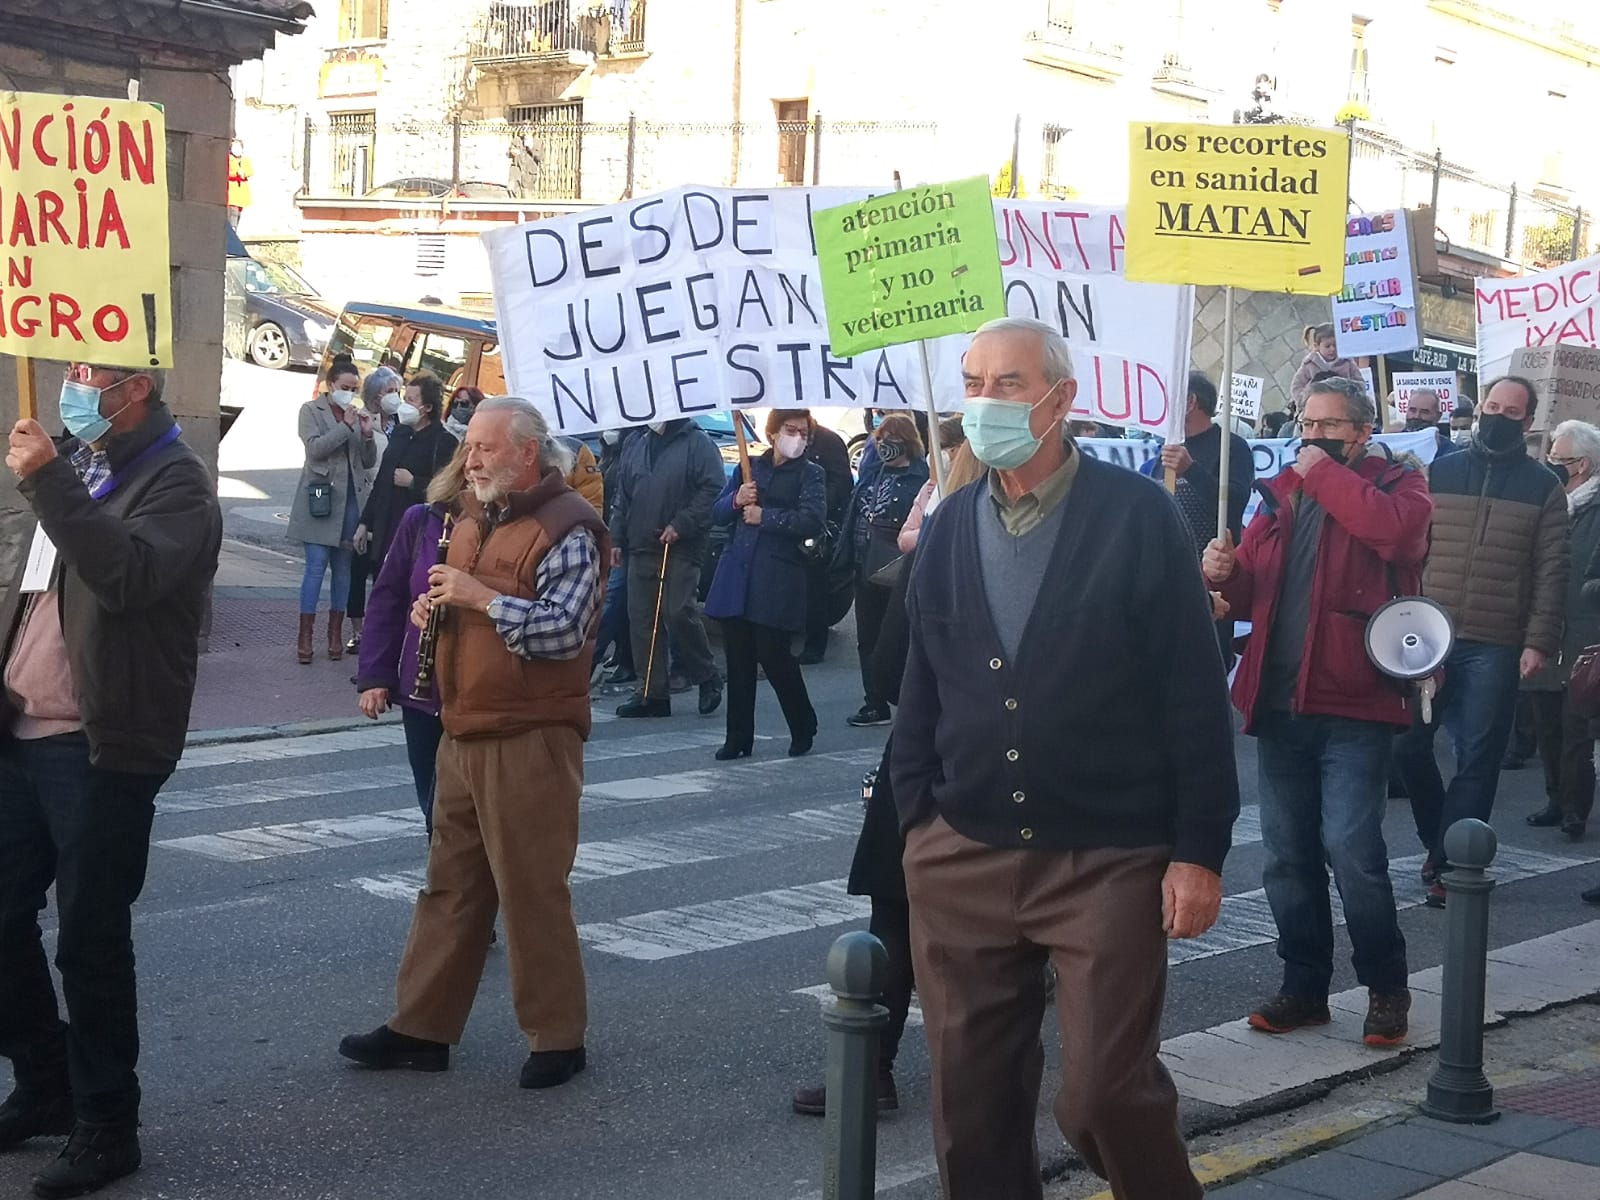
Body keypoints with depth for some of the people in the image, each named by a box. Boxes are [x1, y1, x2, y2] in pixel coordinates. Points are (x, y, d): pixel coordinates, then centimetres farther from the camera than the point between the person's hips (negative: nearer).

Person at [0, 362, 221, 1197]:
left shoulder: (175, 482, -9)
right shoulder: (75, 463, 17)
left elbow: (127, 575, -27)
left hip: (101, 750, -8)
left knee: (90, 940, -1)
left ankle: (106, 1127, 12)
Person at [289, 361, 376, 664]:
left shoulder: (357, 415, 12)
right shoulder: (311, 410, 2)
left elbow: (369, 462, 11)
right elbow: (315, 448, -12)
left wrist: (367, 434, -5)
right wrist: (346, 426, -13)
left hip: (351, 499, 4)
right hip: (321, 497, -4)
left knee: (343, 567, 7)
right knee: (316, 565, -7)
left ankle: (335, 633, 13)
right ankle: (305, 635, -5)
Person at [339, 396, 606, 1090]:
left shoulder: (566, 528, -12)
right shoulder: (476, 518, 16)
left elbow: (565, 631, -21)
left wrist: (479, 596, -22)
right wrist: (434, 608, 4)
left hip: (530, 738, -9)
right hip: (464, 732, 9)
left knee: (532, 893, -1)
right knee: (449, 885, 13)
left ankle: (558, 1038, 11)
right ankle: (421, 1028, 21)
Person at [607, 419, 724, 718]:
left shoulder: (697, 443, -4)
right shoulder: (636, 446, 17)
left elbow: (713, 489, -12)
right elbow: (622, 497, 21)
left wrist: (681, 525, -16)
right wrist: (617, 539, 14)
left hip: (681, 548, -6)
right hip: (641, 548, 7)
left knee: (679, 614, -13)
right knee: (642, 619, 4)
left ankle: (707, 679, 8)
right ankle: (653, 693, 10)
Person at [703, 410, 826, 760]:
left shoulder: (810, 474, 3)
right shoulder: (750, 467, 16)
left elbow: (812, 519, -13)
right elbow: (717, 513, 13)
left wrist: (764, 516, -13)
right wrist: (736, 500, -7)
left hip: (778, 581, -4)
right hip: (736, 575, 4)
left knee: (773, 656, -5)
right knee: (738, 661, 6)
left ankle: (803, 728, 16)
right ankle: (738, 738, 14)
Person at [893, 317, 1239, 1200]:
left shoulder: (1138, 518, -6)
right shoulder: (948, 529, 8)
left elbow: (1196, 695, -6)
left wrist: (1199, 851, -9)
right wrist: (915, 828, 8)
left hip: (1108, 862, -4)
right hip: (962, 863, 4)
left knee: (1104, 1095, -5)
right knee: (971, 1105, 8)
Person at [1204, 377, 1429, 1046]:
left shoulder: (1395, 482, 1)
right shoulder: (1282, 494, 16)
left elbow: (1397, 529, -23)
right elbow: (1252, 597, 19)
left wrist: (1324, 474, -13)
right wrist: (1227, 574, -4)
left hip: (1353, 704, -6)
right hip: (1279, 704, 6)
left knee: (1351, 850, -11)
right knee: (1287, 857, 10)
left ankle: (1386, 988, 6)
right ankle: (1305, 987, 22)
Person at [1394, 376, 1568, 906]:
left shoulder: (1543, 486, 4)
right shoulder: (1439, 472, 8)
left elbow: (1551, 571, -1)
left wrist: (1539, 642, -9)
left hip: (1496, 647, -2)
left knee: (1478, 760, 1)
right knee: (1407, 744, 3)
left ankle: (1449, 864, 9)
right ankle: (1440, 840, 25)